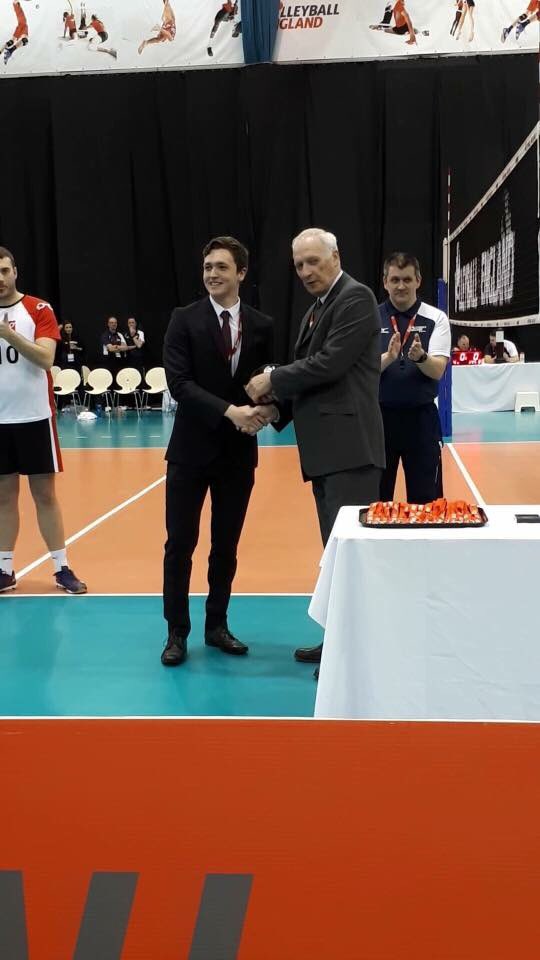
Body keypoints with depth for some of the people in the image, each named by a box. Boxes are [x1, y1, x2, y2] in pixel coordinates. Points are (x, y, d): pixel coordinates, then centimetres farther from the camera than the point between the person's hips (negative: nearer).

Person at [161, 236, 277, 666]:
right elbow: (179, 382, -14)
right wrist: (229, 410, -25)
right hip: (192, 447, -2)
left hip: (239, 450, 2)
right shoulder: (185, 320, -5)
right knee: (180, 543, 2)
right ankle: (177, 632, 15)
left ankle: (217, 626, 25)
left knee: (226, 545, 11)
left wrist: (269, 407, -18)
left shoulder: (262, 325, 3)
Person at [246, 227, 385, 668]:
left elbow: (330, 364, -18)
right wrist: (274, 412, 4)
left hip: (349, 444, -10)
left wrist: (272, 381, -8)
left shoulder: (356, 297, -8)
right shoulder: (318, 309, 20)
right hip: (325, 448, 10)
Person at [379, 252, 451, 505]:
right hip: (379, 416, 1)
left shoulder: (435, 318, -1)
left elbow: (437, 371, -11)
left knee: (425, 499, 5)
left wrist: (420, 356, -32)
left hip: (421, 417, -1)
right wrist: (389, 356, -28)